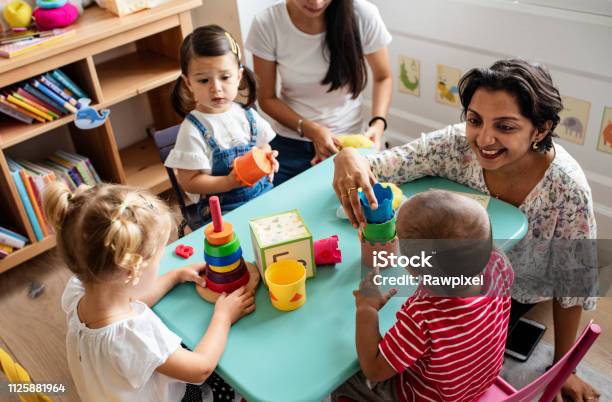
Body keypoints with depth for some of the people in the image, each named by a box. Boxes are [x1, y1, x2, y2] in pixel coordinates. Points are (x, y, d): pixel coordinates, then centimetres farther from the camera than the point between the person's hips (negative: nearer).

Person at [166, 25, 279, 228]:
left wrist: (268, 159, -3)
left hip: (263, 194, 5)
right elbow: (189, 182, -11)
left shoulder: (246, 114, 5)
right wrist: (229, 182, -22)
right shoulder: (193, 130, -12)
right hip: (222, 209, -5)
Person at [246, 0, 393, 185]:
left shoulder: (363, 15, -18)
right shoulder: (266, 24, -17)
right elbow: (266, 98, -6)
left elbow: (382, 78, -2)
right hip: (289, 144, 1)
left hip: (348, 142, 0)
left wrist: (378, 123, -18)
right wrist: (309, 129, -20)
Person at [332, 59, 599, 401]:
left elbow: (574, 284, -17)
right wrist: (348, 158, -50)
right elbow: (374, 166, -25)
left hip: (518, 290, -2)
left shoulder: (567, 189, -31)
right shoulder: (457, 144, -27)